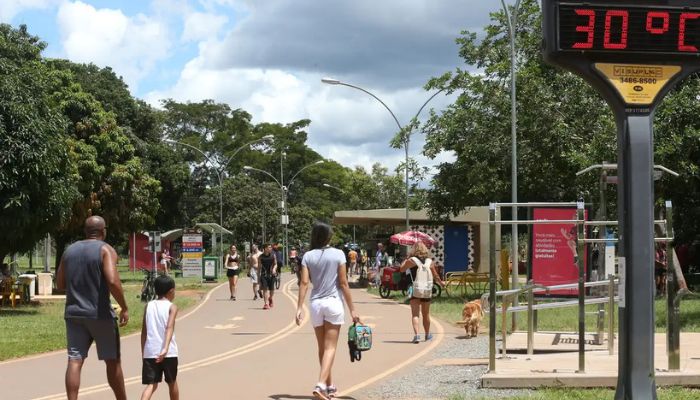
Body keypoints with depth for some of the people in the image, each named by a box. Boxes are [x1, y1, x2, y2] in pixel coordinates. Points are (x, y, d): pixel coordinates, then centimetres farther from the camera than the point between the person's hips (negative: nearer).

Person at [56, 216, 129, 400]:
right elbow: (113, 281, -20)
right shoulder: (105, 250, -7)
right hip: (99, 314, -4)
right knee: (112, 361, 9)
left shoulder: (70, 250, 11)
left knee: (75, 361, -1)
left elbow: (60, 284, 15)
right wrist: (124, 308, -11)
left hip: (74, 314, 4)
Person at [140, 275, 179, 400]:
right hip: (168, 352, -2)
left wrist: (143, 353, 16)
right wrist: (165, 349, -28)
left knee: (151, 384, 1)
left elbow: (144, 332, 8)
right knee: (172, 382, 17)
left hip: (150, 352, 2)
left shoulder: (149, 306, 8)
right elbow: (169, 328, -18)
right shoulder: (171, 307, -2)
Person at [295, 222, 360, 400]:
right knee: (330, 348, -3)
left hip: (316, 303, 3)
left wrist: (299, 308, -6)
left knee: (322, 347, 16)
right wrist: (352, 309, -1)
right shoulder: (338, 254, -5)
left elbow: (304, 283, -6)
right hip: (334, 302, -3)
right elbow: (343, 283, -6)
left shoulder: (308, 256, 1)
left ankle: (329, 385, 26)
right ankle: (320, 385, -19)